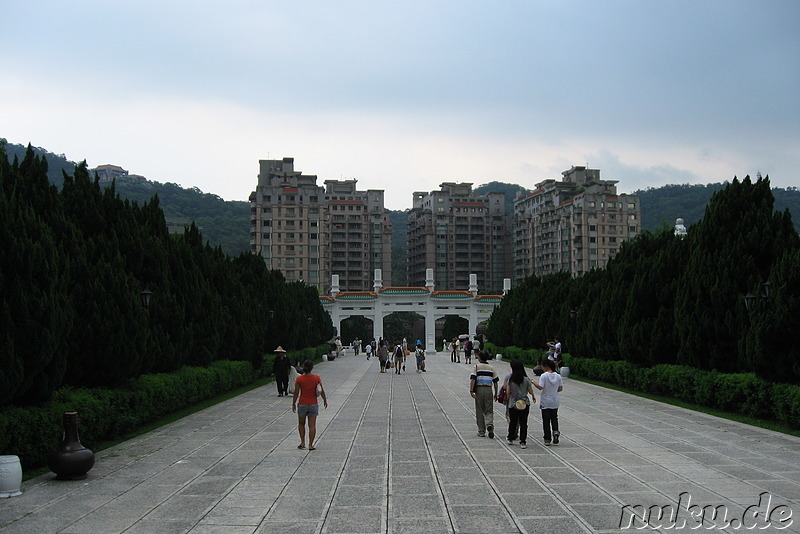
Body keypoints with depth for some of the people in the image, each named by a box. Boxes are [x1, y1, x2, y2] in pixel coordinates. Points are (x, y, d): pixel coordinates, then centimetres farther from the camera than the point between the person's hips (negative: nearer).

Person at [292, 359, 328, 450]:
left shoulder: (299, 379, -10)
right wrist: (325, 400, 15)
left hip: (302, 404, 0)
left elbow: (296, 393, -5)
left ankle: (302, 442, 13)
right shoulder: (317, 378, -8)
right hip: (313, 404, 0)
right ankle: (310, 445, 4)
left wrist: (293, 404, 7)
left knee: (301, 424, 19)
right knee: (312, 425, 5)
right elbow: (322, 391, 0)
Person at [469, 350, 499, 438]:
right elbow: (495, 382, 9)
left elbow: (472, 379, -11)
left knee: (479, 412, 8)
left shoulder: (476, 366, 1)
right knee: (489, 411, 7)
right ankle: (489, 425, -21)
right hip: (488, 390, 2)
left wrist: (471, 391, -13)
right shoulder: (491, 368, 10)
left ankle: (481, 431, 11)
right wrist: (496, 394, 17)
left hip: (479, 389, -2)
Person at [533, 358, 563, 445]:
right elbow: (561, 388, 3)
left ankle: (547, 439, 8)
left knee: (546, 420, 4)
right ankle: (555, 431, -7)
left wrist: (532, 382, -12)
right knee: (554, 418, 19)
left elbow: (540, 387, -22)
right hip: (555, 402, 4)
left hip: (545, 402, -4)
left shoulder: (544, 376, -15)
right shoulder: (558, 376, 0)